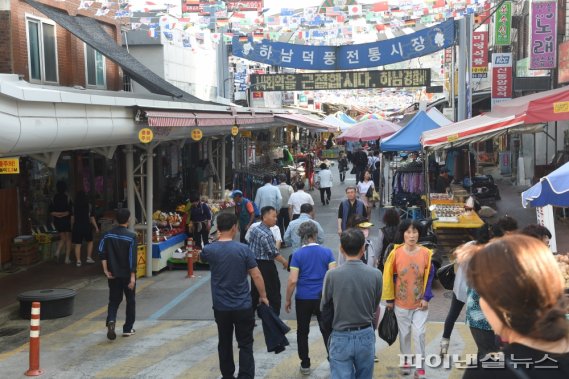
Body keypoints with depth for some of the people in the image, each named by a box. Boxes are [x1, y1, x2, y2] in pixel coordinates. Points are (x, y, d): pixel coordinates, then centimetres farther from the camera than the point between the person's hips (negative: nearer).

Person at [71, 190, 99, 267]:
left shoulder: (74, 207, -2)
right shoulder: (89, 206, -4)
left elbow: (72, 219, -2)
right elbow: (92, 218, -3)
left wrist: (72, 225, 13)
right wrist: (96, 227, 5)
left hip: (77, 227, 0)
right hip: (87, 226, 0)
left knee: (78, 244, 4)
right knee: (90, 241, 20)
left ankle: (78, 261, 2)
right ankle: (89, 258, 16)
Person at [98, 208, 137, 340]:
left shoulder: (108, 235, 1)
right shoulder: (131, 236, -13)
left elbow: (102, 252, -4)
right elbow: (132, 258, -17)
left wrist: (106, 270, 0)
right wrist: (133, 276, -15)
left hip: (113, 274, 3)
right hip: (127, 274, -3)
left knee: (114, 300, 11)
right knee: (130, 301, 12)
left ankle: (111, 321, -15)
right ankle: (128, 329, 17)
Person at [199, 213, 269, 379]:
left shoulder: (209, 250, -6)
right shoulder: (243, 249, -11)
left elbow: (202, 256, 20)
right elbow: (256, 276, -8)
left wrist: (218, 240, 18)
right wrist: (263, 296, 5)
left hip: (221, 307, 2)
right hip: (243, 306, -2)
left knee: (225, 343, 17)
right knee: (245, 345, 5)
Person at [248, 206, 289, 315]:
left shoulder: (254, 230, 7)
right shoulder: (266, 234, -21)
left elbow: (250, 246, 14)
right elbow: (273, 253, -20)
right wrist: (284, 262, -7)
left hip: (255, 264, 9)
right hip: (266, 266, -9)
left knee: (255, 294, 15)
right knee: (273, 295, 3)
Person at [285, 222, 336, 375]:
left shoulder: (298, 255, -8)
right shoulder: (327, 252, -4)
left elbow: (292, 280, -11)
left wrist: (287, 300, 0)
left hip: (303, 299, -1)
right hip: (323, 298, 1)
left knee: (302, 332, 13)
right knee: (327, 331, 11)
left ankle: (305, 365, 19)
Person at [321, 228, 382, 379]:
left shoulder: (332, 275, -14)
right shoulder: (376, 274, -10)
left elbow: (324, 307, 0)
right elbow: (375, 307, 4)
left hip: (341, 338, -2)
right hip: (366, 336, 2)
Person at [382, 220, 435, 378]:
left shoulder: (425, 253, -10)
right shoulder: (396, 253, -13)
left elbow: (429, 276, -1)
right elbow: (388, 276, -4)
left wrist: (426, 298, -6)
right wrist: (389, 299, -1)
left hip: (420, 302, 0)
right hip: (401, 302, 0)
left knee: (419, 333, -1)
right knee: (404, 333, 14)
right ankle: (406, 361, 34)